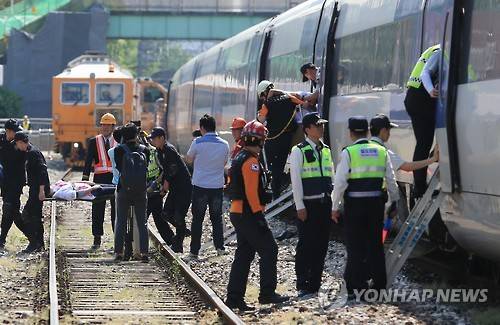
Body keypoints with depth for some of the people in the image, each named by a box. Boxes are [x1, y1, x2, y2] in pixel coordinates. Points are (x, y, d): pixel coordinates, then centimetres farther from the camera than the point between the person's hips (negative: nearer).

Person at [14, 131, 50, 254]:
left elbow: (42, 171, -22)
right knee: (36, 216, 14)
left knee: (26, 215, -11)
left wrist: (41, 190, -25)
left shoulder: (33, 153, -15)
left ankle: (34, 242, -10)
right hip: (36, 189, 10)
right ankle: (39, 244, 20)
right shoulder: (29, 153, 16)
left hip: (38, 189, -10)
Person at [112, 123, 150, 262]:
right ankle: (144, 253, 2)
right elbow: (146, 167, 6)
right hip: (141, 192, 1)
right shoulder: (144, 150, -2)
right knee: (142, 223, 8)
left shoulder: (119, 150, -8)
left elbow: (118, 167, -1)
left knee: (120, 223, 8)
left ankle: (119, 252, 5)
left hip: (124, 190, -1)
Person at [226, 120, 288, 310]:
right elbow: (251, 191, -22)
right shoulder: (251, 161, -15)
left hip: (237, 213, 10)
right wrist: (258, 214, -21)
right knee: (269, 250, -3)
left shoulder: (239, 158, 17)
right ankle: (267, 293, -2)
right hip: (249, 214, -10)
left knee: (244, 255, 11)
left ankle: (234, 297, 9)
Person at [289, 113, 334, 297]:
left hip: (325, 204, 6)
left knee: (321, 245, 6)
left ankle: (314, 284, 13)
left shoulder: (326, 151, 14)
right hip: (308, 204, -6)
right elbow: (296, 180, -8)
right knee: (306, 245, -5)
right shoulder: (299, 151, -5)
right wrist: (300, 206, -13)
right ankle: (302, 285, 1)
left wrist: (334, 203, 11)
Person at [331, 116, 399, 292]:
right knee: (376, 244, 13)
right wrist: (394, 202, 17)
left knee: (356, 246, 4)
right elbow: (391, 180, 8)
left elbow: (340, 182, -10)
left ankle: (356, 286, 3)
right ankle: (379, 284, 16)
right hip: (376, 203, 3)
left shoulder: (348, 153, -7)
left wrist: (335, 207, -3)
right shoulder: (381, 151, 5)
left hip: (355, 204, -3)